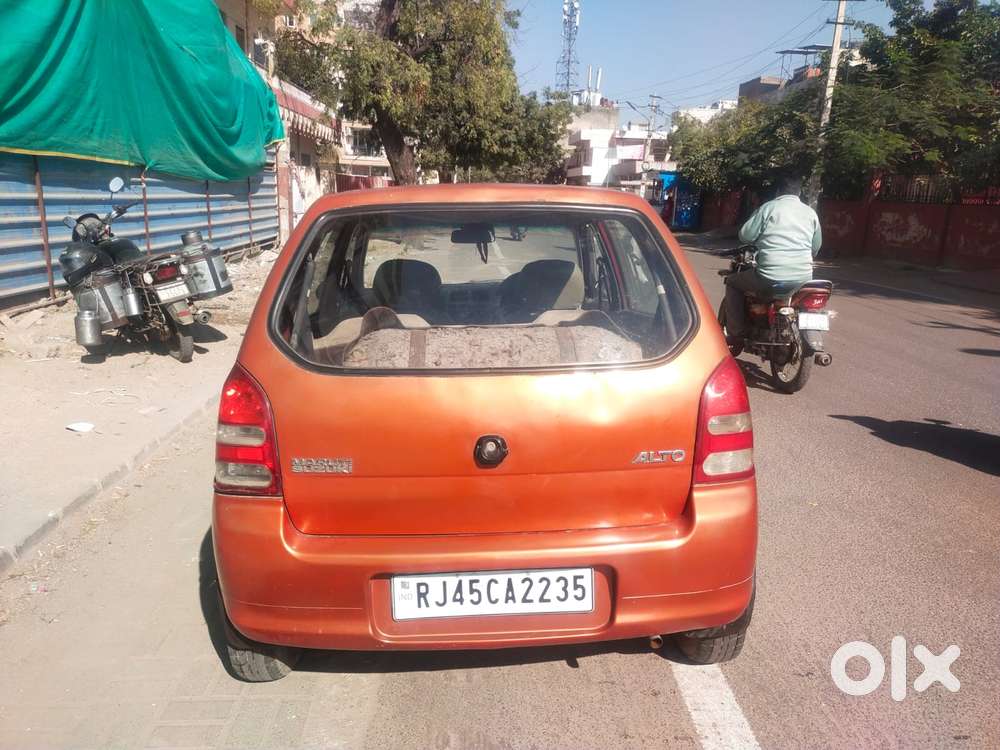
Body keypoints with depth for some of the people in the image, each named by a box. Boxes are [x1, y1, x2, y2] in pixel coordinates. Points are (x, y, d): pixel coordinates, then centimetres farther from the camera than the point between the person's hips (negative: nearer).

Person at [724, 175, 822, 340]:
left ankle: (735, 332, 10)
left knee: (733, 282, 19)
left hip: (771, 277, -5)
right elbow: (816, 246, 18)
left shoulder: (768, 207, 0)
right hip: (803, 278, 5)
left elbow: (745, 235, 0)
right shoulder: (811, 213, 13)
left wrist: (760, 240, 22)